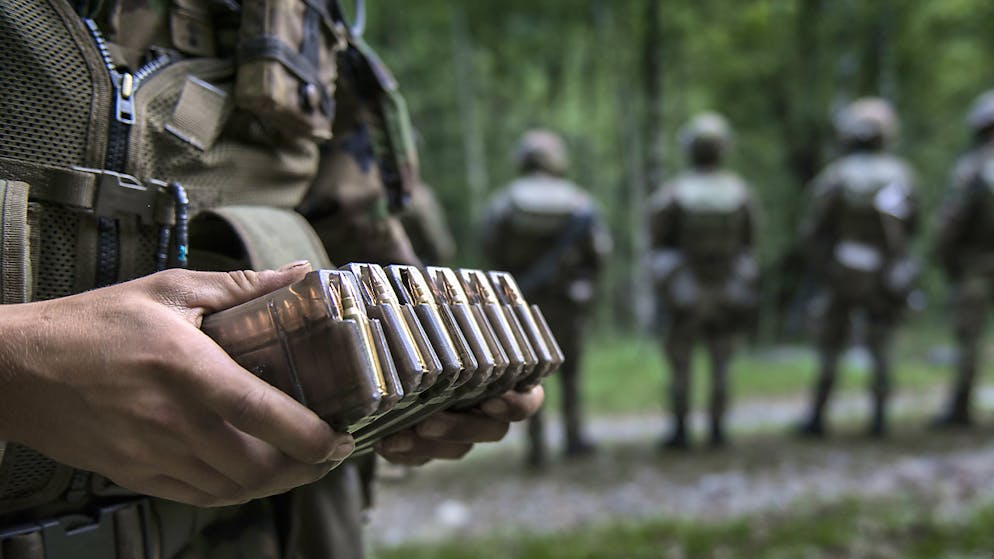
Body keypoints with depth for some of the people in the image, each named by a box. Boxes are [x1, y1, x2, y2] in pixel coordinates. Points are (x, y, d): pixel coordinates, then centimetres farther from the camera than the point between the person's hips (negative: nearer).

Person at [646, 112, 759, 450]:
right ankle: (717, 429, 15)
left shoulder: (672, 193, -14)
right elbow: (748, 242, 3)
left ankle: (680, 431, 11)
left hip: (684, 292, -2)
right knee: (720, 364, 14)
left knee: (680, 364, 9)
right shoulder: (739, 191, -7)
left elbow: (657, 243, -6)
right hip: (727, 292, 2)